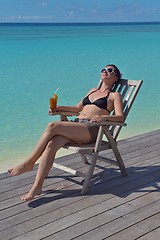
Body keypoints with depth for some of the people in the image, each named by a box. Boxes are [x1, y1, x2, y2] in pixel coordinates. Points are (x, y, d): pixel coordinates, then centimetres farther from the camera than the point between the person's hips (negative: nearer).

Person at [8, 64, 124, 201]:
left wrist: (105, 116, -23)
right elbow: (77, 108, 37)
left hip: (91, 129, -5)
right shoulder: (93, 91, 33)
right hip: (76, 124, 6)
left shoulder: (114, 96, 14)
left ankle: (29, 163, -19)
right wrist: (59, 108, 20)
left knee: (52, 126, -29)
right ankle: (36, 187, -30)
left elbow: (120, 117, -2)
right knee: (51, 144, -26)